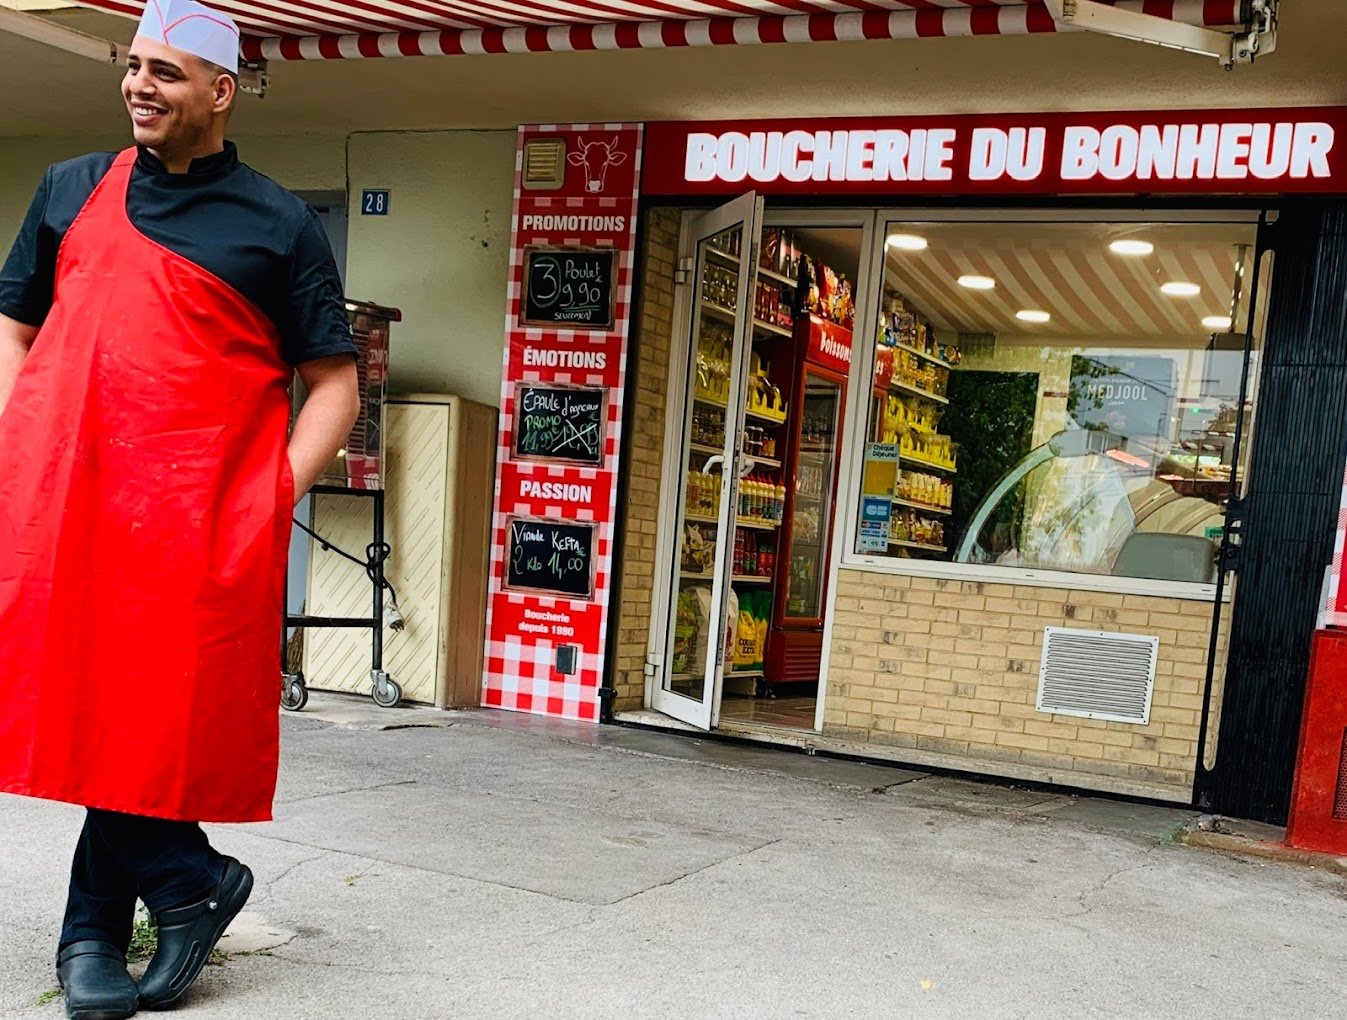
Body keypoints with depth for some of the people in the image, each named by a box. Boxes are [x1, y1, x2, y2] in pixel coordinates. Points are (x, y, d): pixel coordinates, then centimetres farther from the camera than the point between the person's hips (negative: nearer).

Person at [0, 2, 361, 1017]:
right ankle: (192, 884, 17)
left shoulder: (280, 226, 6)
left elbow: (336, 384, 5)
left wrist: (271, 495, -8)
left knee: (153, 715, 1)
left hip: (195, 523, -3)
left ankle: (95, 930, 19)